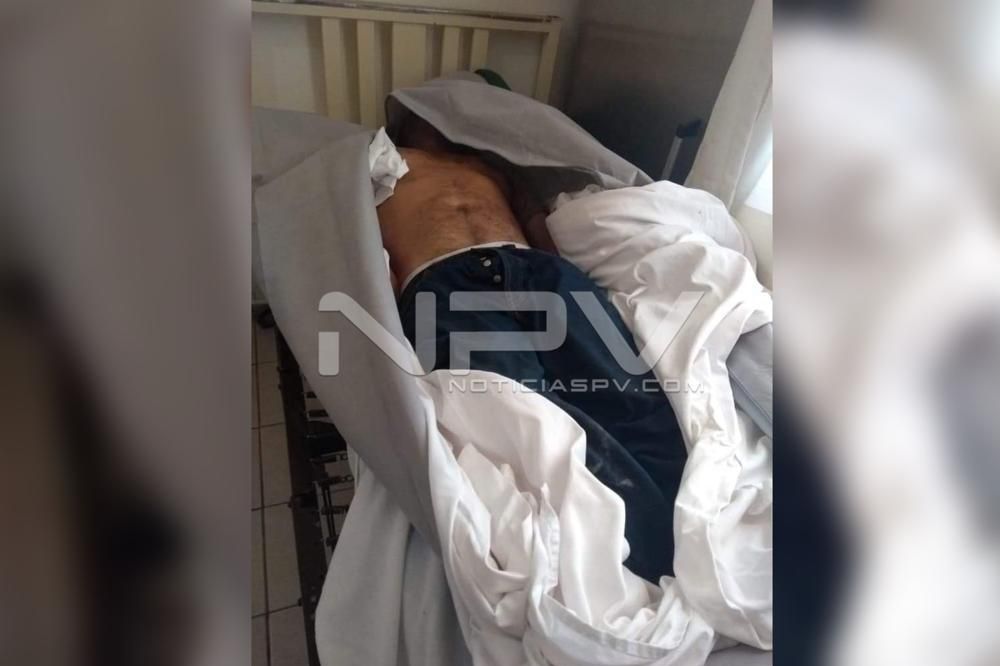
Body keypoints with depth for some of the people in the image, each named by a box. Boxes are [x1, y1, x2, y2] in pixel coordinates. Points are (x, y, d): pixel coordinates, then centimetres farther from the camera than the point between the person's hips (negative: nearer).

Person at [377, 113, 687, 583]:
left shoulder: (493, 168, 43)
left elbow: (540, 221, 25)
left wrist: (565, 286, 2)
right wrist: (383, 292, -6)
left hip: (537, 270, 4)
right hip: (443, 284, -3)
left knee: (639, 407, -25)